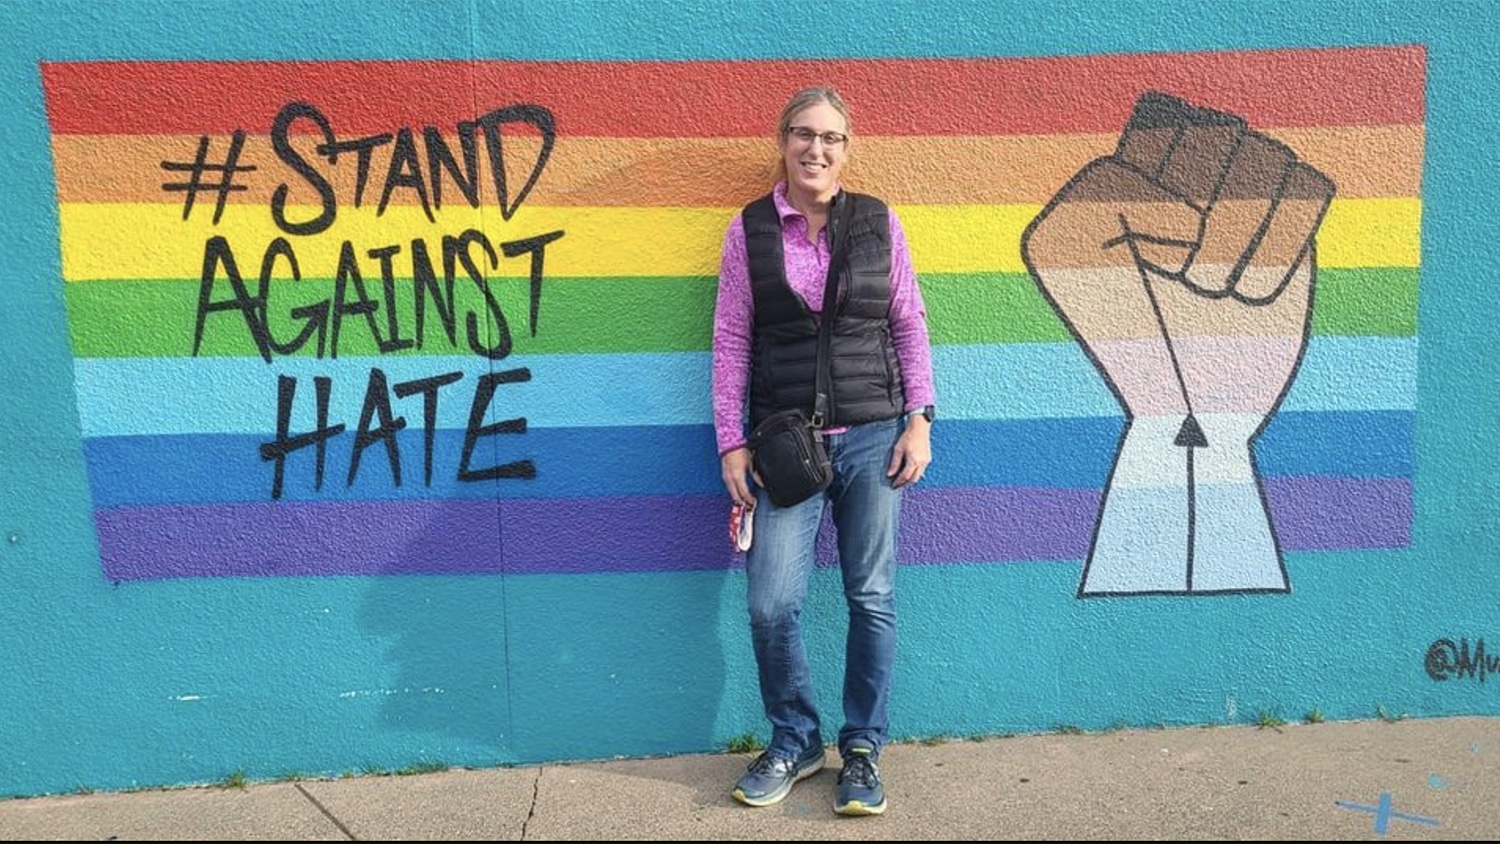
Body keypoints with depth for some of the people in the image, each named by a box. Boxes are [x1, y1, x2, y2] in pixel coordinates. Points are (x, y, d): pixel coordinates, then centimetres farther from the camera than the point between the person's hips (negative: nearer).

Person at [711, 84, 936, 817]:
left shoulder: (878, 222, 3)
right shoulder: (750, 229, 1)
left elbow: (909, 325, 7)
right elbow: (731, 340, 2)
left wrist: (919, 420, 0)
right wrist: (731, 444, -2)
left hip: (873, 437, 1)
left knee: (873, 598, 6)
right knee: (771, 604, -3)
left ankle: (862, 749, 22)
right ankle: (793, 741, 21)